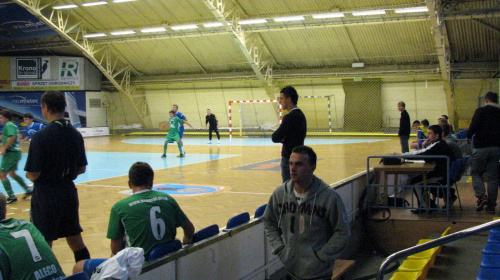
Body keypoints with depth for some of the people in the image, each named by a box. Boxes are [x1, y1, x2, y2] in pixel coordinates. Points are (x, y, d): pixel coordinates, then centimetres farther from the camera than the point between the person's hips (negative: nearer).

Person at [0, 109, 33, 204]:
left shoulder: (8, 125, -13)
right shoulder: (13, 125, 17)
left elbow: (12, 137, -27)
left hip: (10, 153, -10)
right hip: (16, 152, 10)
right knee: (12, 174, 23)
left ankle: (12, 196, -4)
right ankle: (28, 189, 23)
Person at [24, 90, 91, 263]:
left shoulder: (40, 137, -17)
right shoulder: (76, 134, 2)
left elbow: (33, 175, -16)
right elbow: (81, 169, 9)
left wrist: (28, 174, 5)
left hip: (46, 197, -6)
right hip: (69, 193, 6)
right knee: (76, 242, 16)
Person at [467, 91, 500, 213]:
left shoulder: (480, 111, -5)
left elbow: (474, 126, -13)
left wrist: (468, 136, 4)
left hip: (481, 147, -4)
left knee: (476, 173, 9)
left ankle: (481, 196, -12)